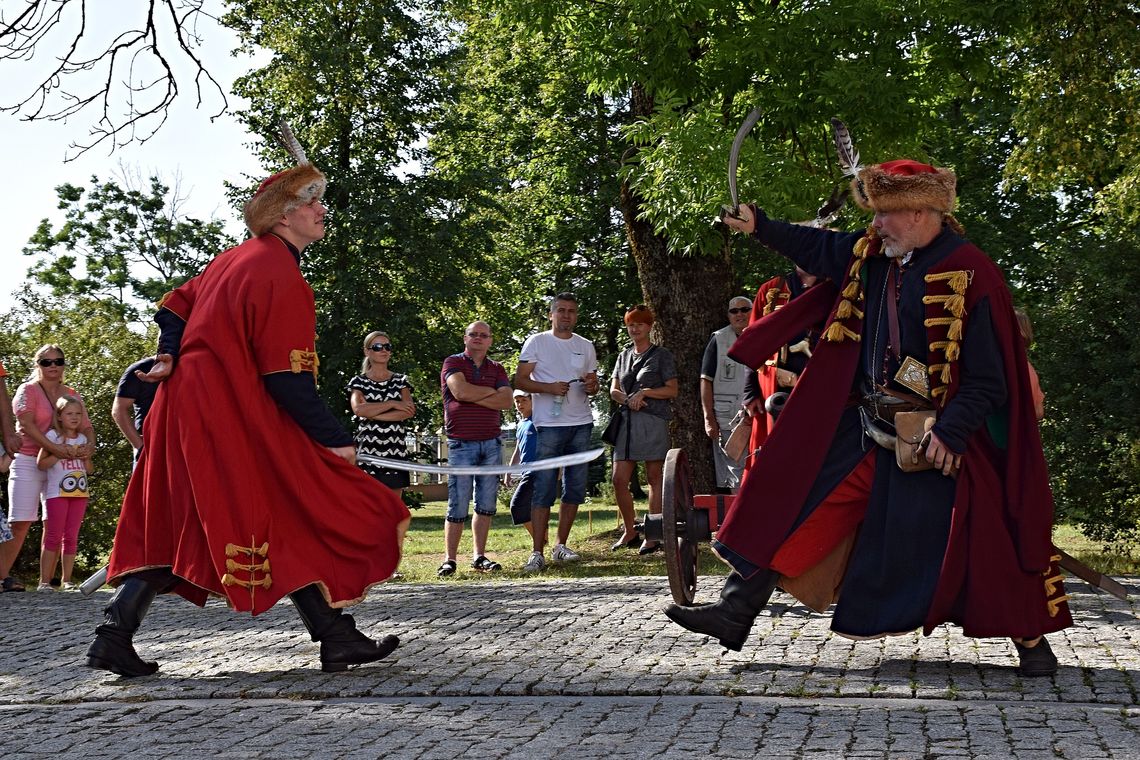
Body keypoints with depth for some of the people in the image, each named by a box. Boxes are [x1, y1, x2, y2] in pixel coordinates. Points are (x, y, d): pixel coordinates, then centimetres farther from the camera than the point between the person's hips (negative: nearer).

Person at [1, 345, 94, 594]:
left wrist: (89, 446, -16)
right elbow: (26, 424, -13)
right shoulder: (28, 390, 1)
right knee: (20, 522, -10)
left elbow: (86, 426, 8)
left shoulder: (72, 395, 14)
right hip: (28, 461, -4)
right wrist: (54, 447, -25)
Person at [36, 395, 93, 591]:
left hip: (79, 493, 5)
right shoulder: (53, 435, -2)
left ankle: (66, 580, 8)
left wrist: (86, 457, -1)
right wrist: (60, 454, -18)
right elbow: (41, 463, -8)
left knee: (71, 537, 4)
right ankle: (44, 580, -4)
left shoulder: (82, 438, 13)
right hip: (57, 493, -5)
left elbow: (88, 470, 18)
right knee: (53, 536, -6)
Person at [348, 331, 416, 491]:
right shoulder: (359, 382, 7)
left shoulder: (400, 381, 13)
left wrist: (374, 414, -9)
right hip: (367, 448, -2)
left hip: (395, 449, 2)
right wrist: (392, 404, -11)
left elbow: (410, 411, -4)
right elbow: (358, 409, -14)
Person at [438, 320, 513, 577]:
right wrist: (491, 392, -3)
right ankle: (449, 559, -1)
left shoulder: (496, 369, 15)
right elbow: (460, 391, -16)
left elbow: (506, 401, -1)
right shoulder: (453, 363, 3)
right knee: (458, 505, -6)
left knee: (486, 504, 5)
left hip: (491, 442, 4)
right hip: (461, 443, -4)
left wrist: (473, 397, -9)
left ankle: (480, 556, 12)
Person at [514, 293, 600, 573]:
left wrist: (592, 386, -5)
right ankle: (537, 553, -9)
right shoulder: (537, 342, 1)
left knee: (575, 488, 7)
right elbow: (519, 380, -4)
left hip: (581, 424, 5)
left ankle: (561, 546, 17)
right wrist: (549, 387, -19)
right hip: (549, 425, -5)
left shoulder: (586, 346, 14)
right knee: (544, 489, -9)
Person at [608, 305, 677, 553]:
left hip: (653, 421, -5)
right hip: (627, 421, 5)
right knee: (619, 479, -1)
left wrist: (644, 392, -12)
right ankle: (629, 530, 12)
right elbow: (613, 390, 14)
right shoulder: (623, 356, 18)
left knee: (654, 478, -2)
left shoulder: (661, 355, 3)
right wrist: (628, 399, -6)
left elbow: (672, 390, -2)